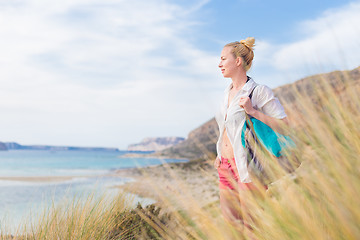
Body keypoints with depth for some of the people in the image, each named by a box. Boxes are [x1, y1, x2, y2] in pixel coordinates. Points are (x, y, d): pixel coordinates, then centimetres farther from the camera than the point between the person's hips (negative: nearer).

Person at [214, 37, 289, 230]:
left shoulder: (259, 92, -10)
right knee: (229, 223, 13)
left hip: (247, 166, -8)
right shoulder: (228, 92, 14)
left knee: (251, 226, -1)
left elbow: (284, 126, -13)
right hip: (226, 166, 8)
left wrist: (253, 111, -21)